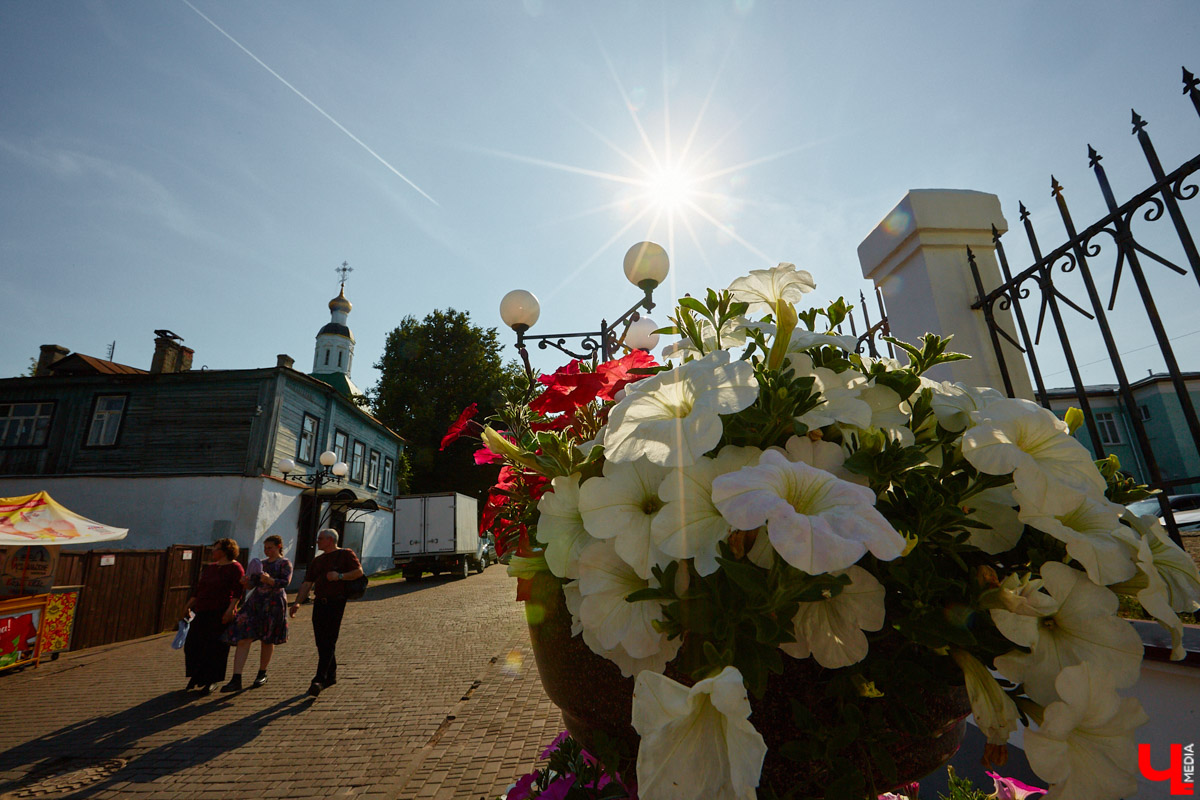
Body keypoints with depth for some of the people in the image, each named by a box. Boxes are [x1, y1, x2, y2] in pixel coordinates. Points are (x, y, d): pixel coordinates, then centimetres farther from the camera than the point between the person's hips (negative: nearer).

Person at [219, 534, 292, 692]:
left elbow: (285, 582, -14)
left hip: (274, 603, -4)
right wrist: (245, 582, -9)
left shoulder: (285, 564, 1)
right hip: (255, 602, 4)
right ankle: (236, 680, -7)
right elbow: (251, 585, 14)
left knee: (267, 640, 6)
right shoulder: (260, 563, 16)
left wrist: (270, 580, -31)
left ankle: (262, 674, 24)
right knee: (243, 638, -8)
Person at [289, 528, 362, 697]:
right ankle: (331, 675, 22)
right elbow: (307, 584, 13)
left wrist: (340, 576, -20)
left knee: (328, 642, -9)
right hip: (319, 604, 7)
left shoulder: (346, 554, 1)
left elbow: (359, 572, -8)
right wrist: (298, 602, -1)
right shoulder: (317, 561, 19)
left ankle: (319, 679, -11)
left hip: (336, 603, -7)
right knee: (321, 643, 9)